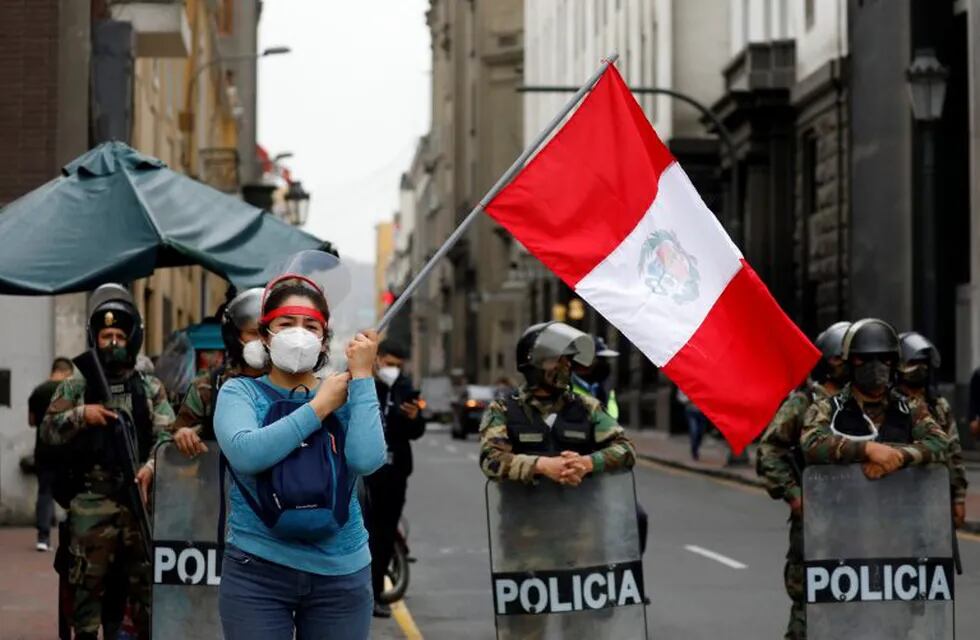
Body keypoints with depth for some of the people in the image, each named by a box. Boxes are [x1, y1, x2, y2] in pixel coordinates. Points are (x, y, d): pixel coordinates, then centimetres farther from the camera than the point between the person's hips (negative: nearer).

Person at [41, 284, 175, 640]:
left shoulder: (151, 389, 11)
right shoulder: (75, 388, 10)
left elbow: (166, 434, 0)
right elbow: (48, 431, 4)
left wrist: (151, 465, -18)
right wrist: (81, 415, -13)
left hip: (141, 500, 1)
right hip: (92, 503, -1)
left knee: (147, 583, 5)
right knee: (87, 583, 2)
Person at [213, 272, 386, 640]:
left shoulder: (346, 396, 3)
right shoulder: (240, 392, -1)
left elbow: (367, 459, -16)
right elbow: (246, 454, -21)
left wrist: (362, 375, -9)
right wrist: (318, 408, -13)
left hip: (341, 574, 2)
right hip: (257, 570, -2)